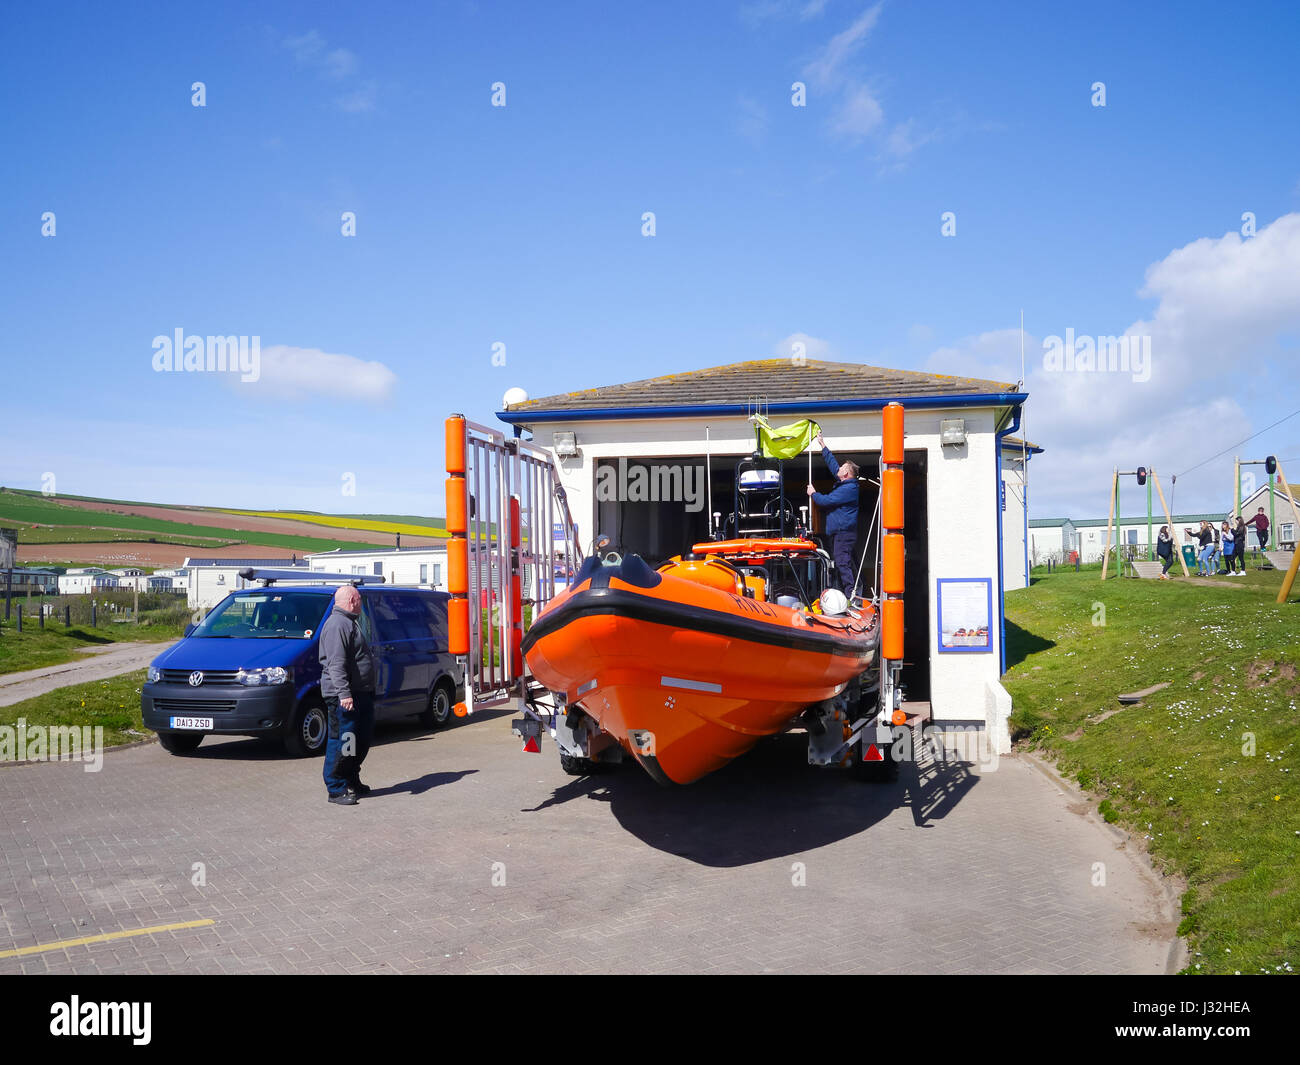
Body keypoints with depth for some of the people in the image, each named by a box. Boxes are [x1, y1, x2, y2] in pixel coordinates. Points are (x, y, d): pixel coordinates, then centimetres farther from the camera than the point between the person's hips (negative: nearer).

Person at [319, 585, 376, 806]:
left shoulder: (349, 623, 21)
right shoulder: (337, 624, -14)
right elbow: (336, 664, -23)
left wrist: (367, 692, 28)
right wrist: (344, 693, -30)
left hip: (360, 694, 11)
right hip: (343, 696, -11)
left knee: (362, 740, 16)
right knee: (342, 741, -7)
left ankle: (352, 780, 29)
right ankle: (336, 789, 0)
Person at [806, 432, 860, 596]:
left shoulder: (848, 489, -16)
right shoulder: (846, 484, 14)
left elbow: (825, 501, -15)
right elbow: (833, 465, 25)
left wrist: (813, 493, 4)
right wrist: (823, 446, 30)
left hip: (844, 533, -10)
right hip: (839, 532, 10)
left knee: (843, 564, -14)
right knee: (841, 564, 11)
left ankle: (851, 597, -16)